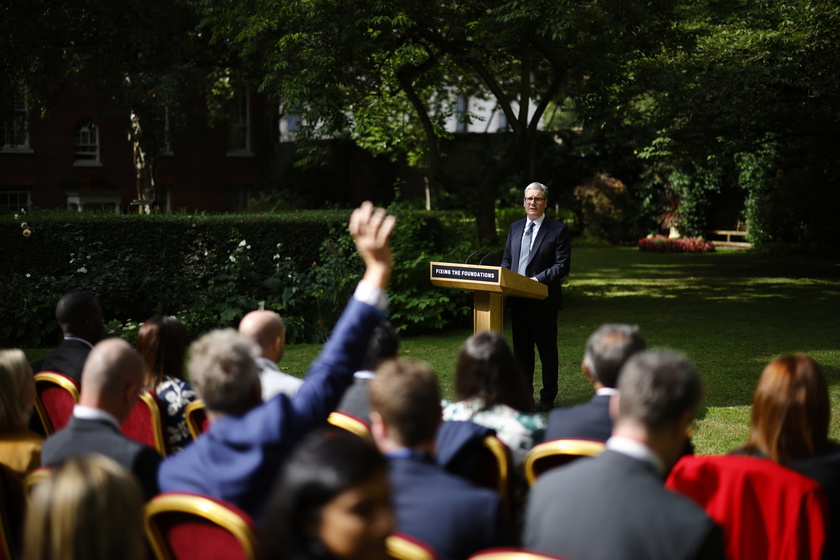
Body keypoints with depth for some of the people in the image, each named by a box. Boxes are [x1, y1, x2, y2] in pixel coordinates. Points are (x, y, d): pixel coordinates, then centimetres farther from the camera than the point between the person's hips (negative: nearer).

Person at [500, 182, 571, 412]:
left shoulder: (558, 230, -4)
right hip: (517, 299, 5)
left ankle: (547, 398, 14)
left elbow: (563, 265, -9)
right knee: (521, 348, 12)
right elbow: (506, 259, 18)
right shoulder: (515, 228, 13)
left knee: (547, 349, 4)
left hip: (544, 300, -5)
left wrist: (539, 279, -21)